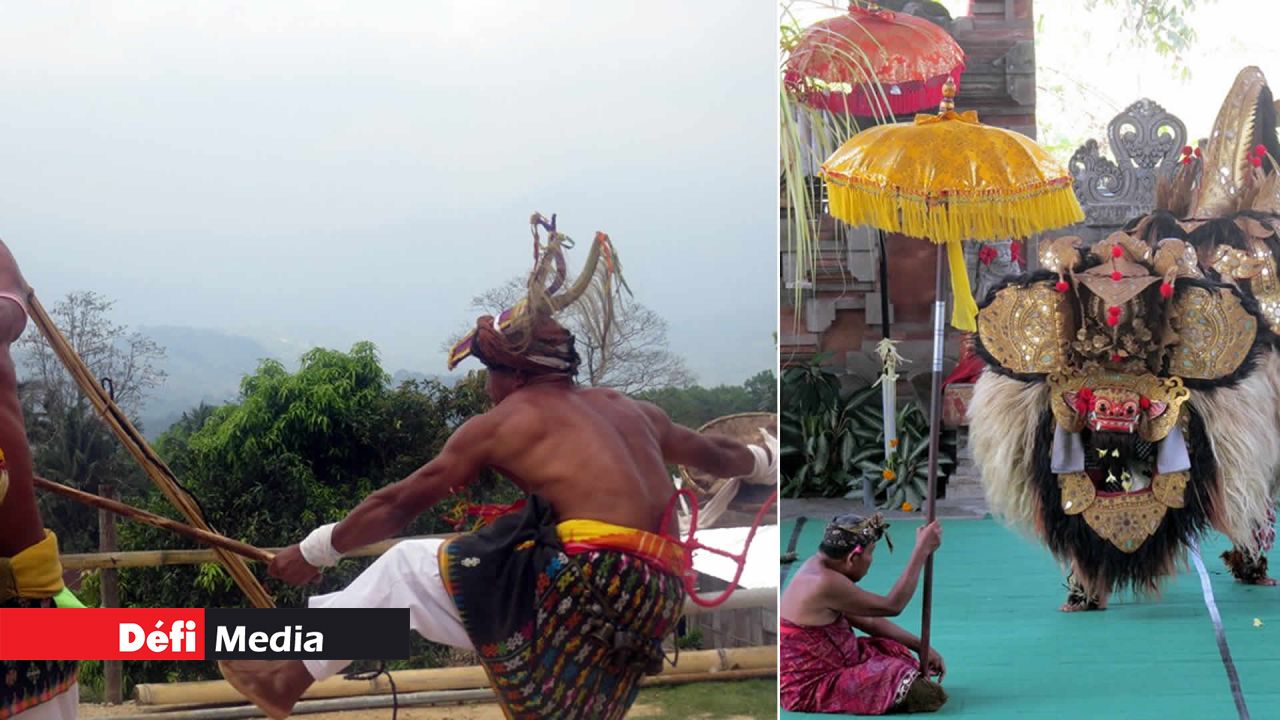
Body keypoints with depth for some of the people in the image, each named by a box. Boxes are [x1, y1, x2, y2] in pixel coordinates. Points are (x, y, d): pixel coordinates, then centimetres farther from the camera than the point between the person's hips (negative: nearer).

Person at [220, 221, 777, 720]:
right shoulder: (628, 410, 22)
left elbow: (398, 503, 12)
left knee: (405, 569, 8)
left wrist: (313, 552, 24)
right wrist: (763, 459, 63)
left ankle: (289, 675, 13)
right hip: (653, 597, 6)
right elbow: (710, 452, 40)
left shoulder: (504, 420, 5)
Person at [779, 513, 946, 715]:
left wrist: (922, 647, 7)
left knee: (898, 653, 13)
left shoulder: (819, 568, 5)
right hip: (809, 689, -10)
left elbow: (869, 621, 11)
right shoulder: (824, 583, -26)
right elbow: (892, 606, -18)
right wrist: (922, 550, -14)